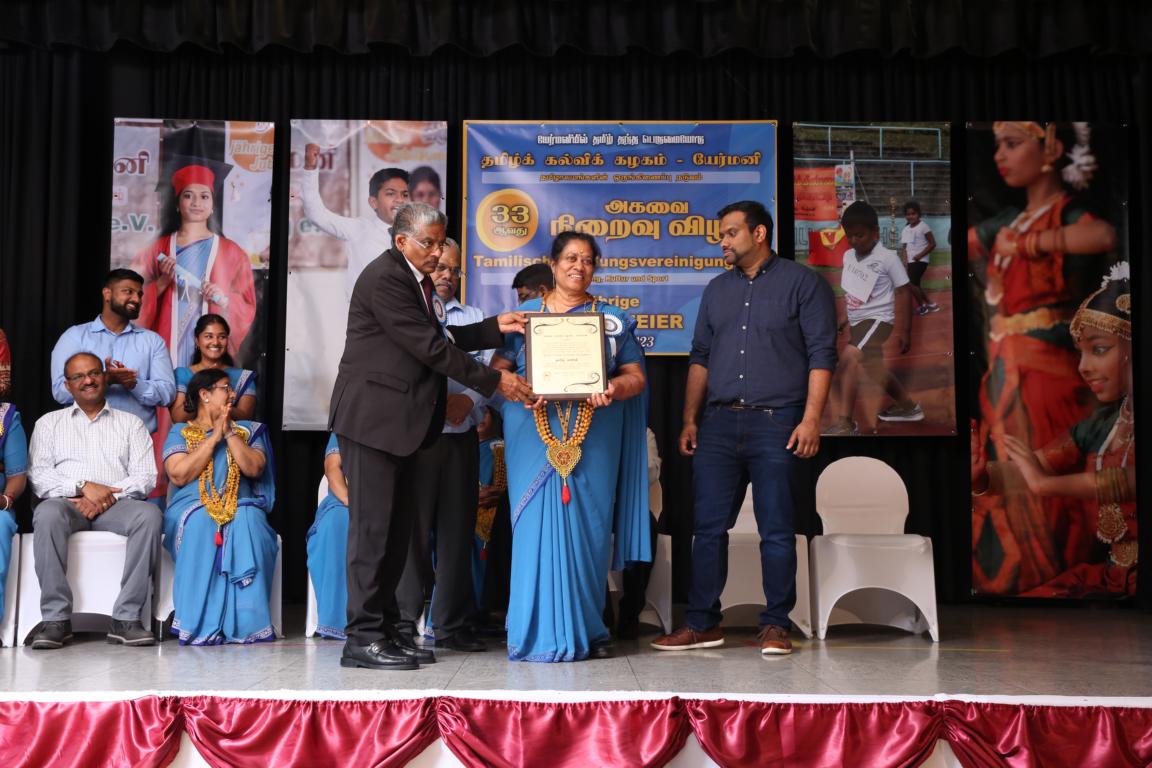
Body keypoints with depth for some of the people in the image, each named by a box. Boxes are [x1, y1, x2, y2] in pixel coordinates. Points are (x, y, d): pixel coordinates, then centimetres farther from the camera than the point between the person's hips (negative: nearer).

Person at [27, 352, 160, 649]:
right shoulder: (49, 422, 20)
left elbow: (145, 477, 7)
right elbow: (38, 475, 6)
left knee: (149, 514, -33)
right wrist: (83, 487, -10)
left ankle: (126, 618, -33)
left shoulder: (131, 423, 19)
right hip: (67, 503, 0)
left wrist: (110, 495, -11)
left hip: (116, 504, 0)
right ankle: (56, 618, -33)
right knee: (47, 514, -36)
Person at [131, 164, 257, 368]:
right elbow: (138, 301, 7)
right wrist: (163, 282, -9)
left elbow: (247, 309, 5)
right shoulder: (158, 248, 9)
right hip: (167, 345, 1)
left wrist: (224, 299, -13)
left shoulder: (231, 252, 6)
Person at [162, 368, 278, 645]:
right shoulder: (180, 433, 14)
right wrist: (214, 437, -4)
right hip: (193, 507, -1)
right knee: (200, 523, -37)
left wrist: (229, 433, -3)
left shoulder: (247, 430, 20)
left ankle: (245, 621, -36)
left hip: (239, 506, 1)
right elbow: (178, 475, -5)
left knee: (247, 521, -35)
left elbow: (254, 468, 1)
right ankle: (201, 623, -36)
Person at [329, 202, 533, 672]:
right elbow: (430, 348, -19)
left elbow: (439, 338, 17)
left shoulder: (416, 280, 17)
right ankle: (362, 638, 0)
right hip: (372, 417, -10)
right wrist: (494, 381, -16)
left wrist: (494, 328, 6)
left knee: (397, 528, 9)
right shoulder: (384, 278, -14)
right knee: (373, 527, -6)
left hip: (400, 421, 10)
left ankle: (385, 629, 16)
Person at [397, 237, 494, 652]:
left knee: (457, 528, 5)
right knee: (413, 527, -3)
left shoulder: (474, 318, 18)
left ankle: (452, 624, 11)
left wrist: (468, 399, -10)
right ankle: (404, 621, 4)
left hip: (462, 437, 4)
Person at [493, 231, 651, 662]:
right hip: (536, 436, 0)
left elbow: (635, 375, 8)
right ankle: (540, 631, 3)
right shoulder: (524, 315, 12)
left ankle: (586, 629, 11)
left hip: (593, 437, 1)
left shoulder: (613, 320, 12)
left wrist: (614, 390, -14)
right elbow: (497, 369, 7)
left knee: (588, 526, 0)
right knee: (537, 525, -4)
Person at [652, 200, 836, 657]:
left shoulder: (801, 283, 2)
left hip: (776, 422, -5)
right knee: (708, 527, 3)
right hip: (719, 422, 5)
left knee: (776, 530, 0)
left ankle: (775, 625, 9)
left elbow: (821, 354, -4)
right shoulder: (717, 290, 18)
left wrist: (811, 419, -12)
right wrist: (690, 419, 11)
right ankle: (702, 624, 11)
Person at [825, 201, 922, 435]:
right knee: (873, 369, 22)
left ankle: (844, 423, -31)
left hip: (877, 319, -9)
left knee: (848, 359, -28)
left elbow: (903, 293, -7)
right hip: (858, 321, 9)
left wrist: (904, 331, -5)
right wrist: (847, 319, 19)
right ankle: (908, 406, 45)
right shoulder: (848, 256, 4)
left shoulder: (888, 258, -14)